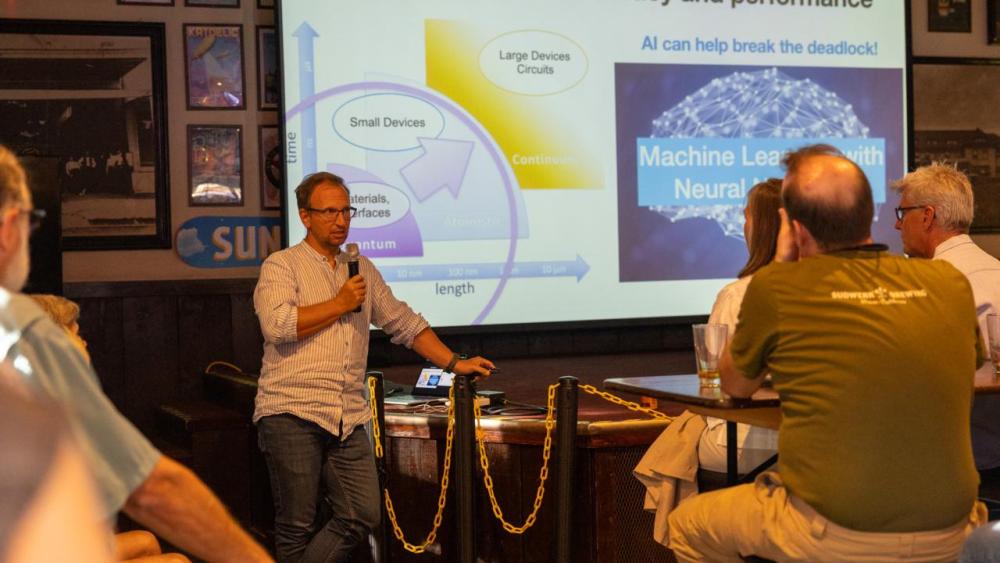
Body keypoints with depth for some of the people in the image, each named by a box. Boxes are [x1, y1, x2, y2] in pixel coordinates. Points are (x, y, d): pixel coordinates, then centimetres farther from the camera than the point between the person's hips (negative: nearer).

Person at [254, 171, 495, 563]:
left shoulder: (362, 270, 20)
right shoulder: (281, 266, 2)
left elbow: (404, 323, 24)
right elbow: (277, 324, -15)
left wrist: (454, 363, 17)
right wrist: (340, 305, -7)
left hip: (348, 420, 5)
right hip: (291, 413, -5)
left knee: (362, 516, -6)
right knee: (298, 526, -3)